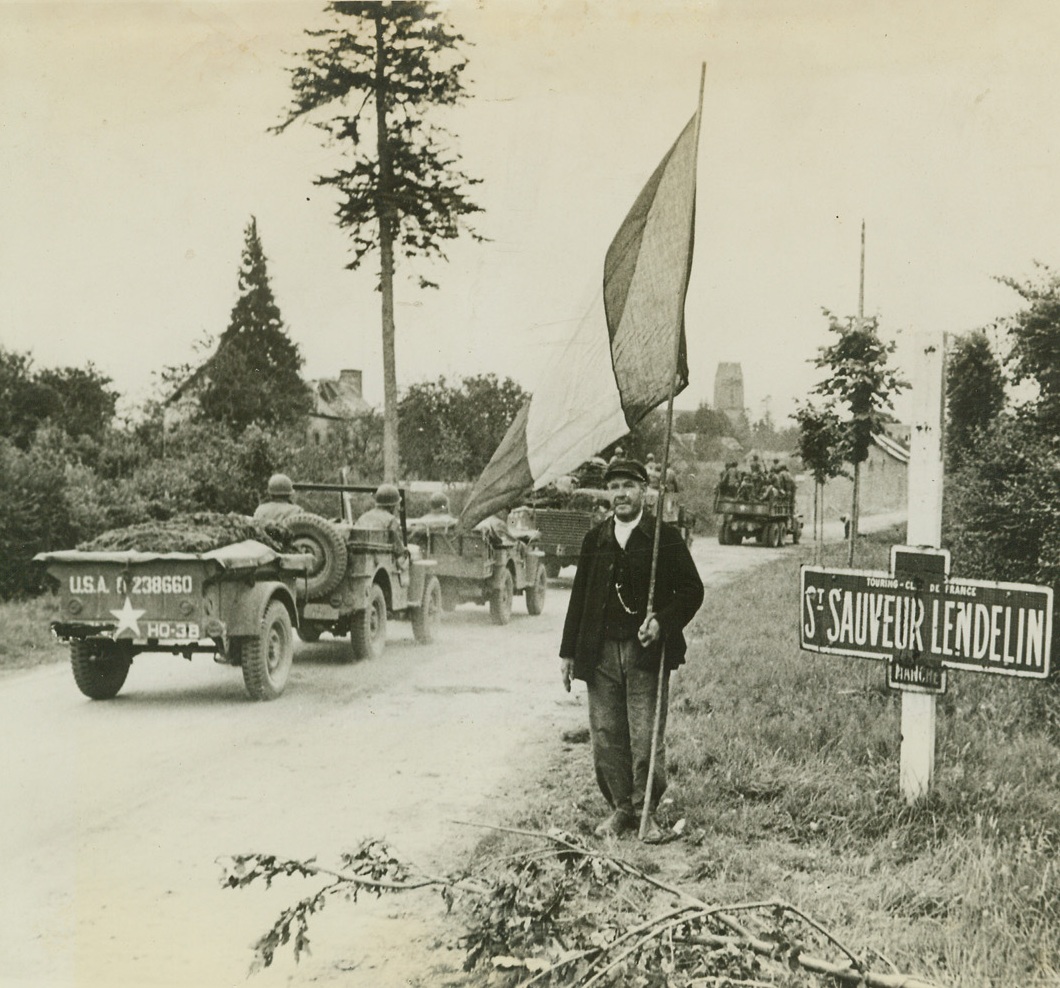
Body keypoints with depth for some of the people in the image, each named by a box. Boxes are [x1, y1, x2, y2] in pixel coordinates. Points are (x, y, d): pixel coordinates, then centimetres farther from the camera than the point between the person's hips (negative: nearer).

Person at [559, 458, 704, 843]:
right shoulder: (595, 539, 11)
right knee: (606, 736, 6)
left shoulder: (665, 537, 1)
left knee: (646, 737, -3)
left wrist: (662, 621, -13)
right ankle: (621, 808, 19)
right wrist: (568, 652, 11)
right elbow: (579, 596, 13)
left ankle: (646, 811, 11)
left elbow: (692, 590, 3)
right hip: (601, 652, 4)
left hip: (646, 652, -3)